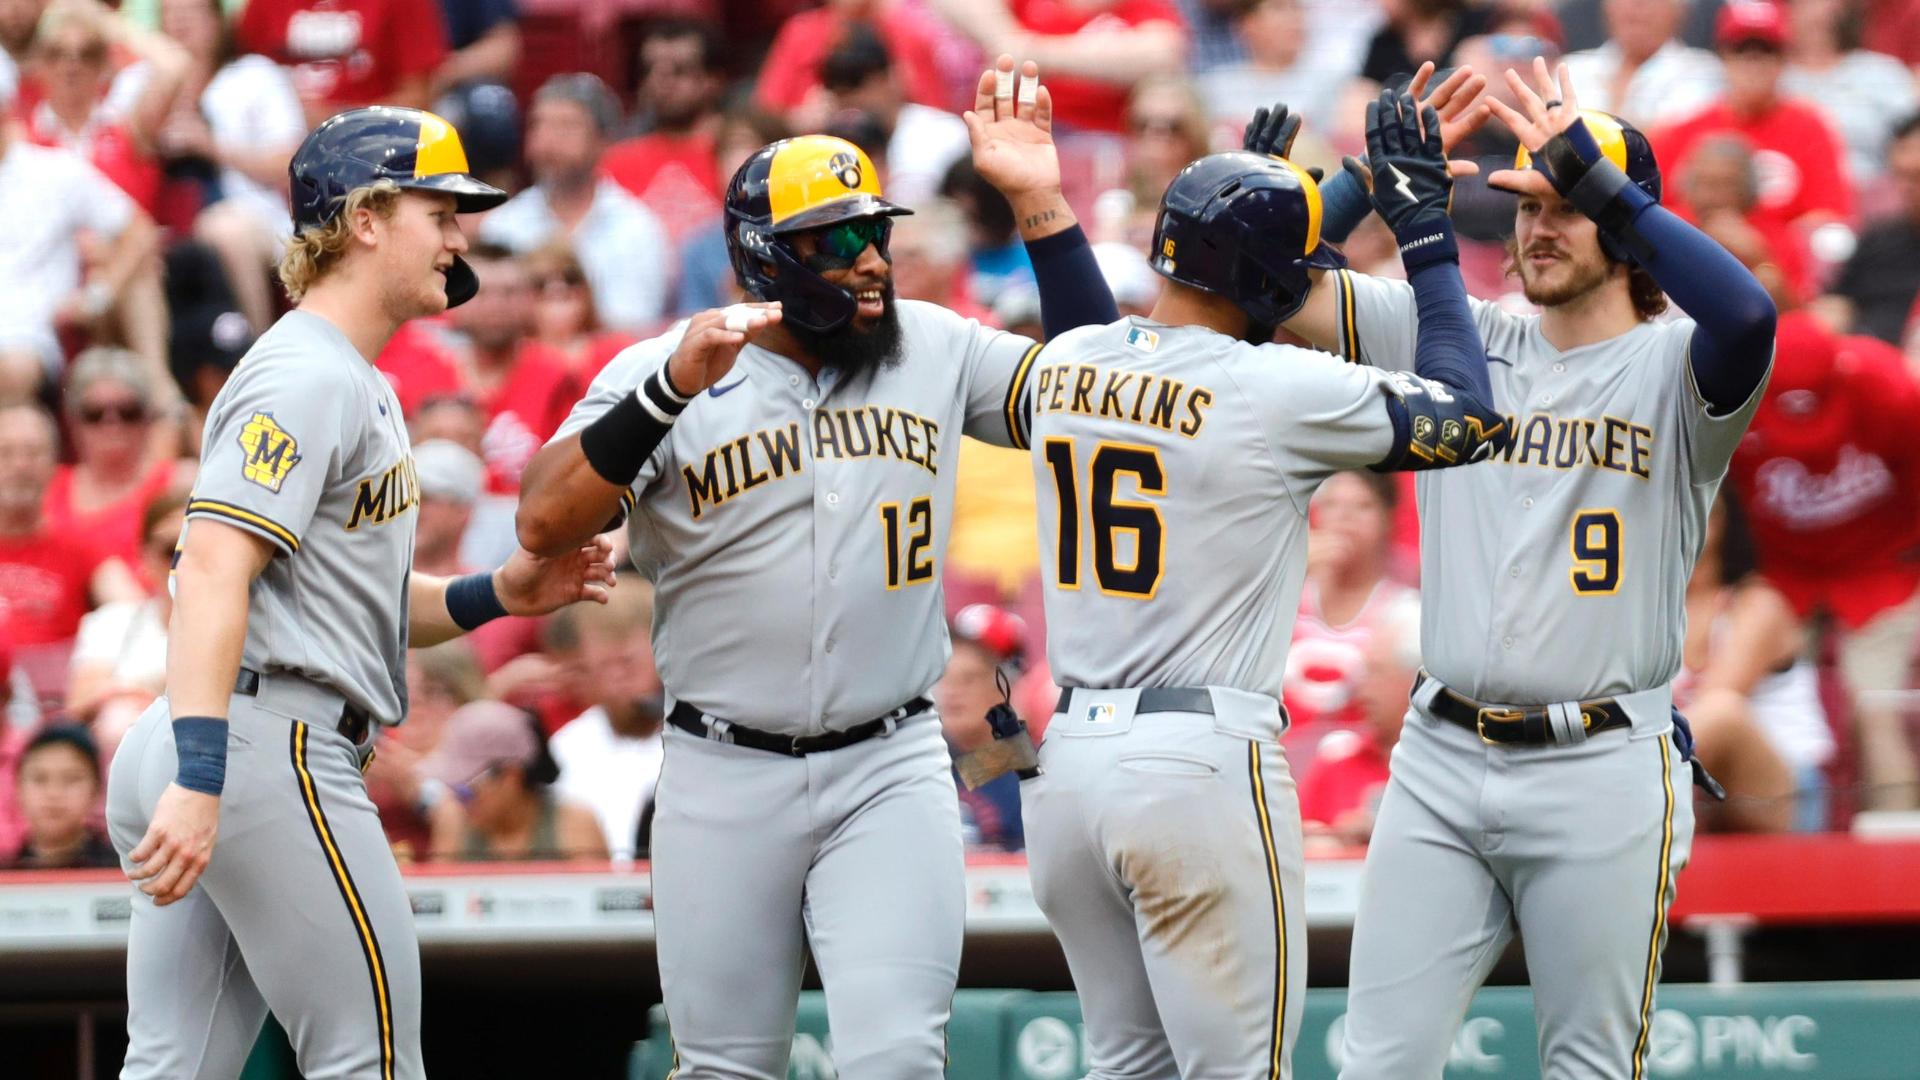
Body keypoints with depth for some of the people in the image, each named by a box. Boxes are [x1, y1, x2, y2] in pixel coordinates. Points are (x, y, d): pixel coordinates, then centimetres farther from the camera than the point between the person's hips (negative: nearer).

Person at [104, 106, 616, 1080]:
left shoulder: (356, 384, 24)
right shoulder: (307, 377, -9)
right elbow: (212, 569, -21)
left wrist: (495, 595, 13)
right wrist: (199, 780, -30)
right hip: (274, 742, -10)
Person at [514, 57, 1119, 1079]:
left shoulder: (936, 351, 4)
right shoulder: (661, 372, -6)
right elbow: (545, 524, -17)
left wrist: (1038, 200, -3)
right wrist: (676, 385, -29)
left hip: (889, 773, 1)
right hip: (723, 779, -1)